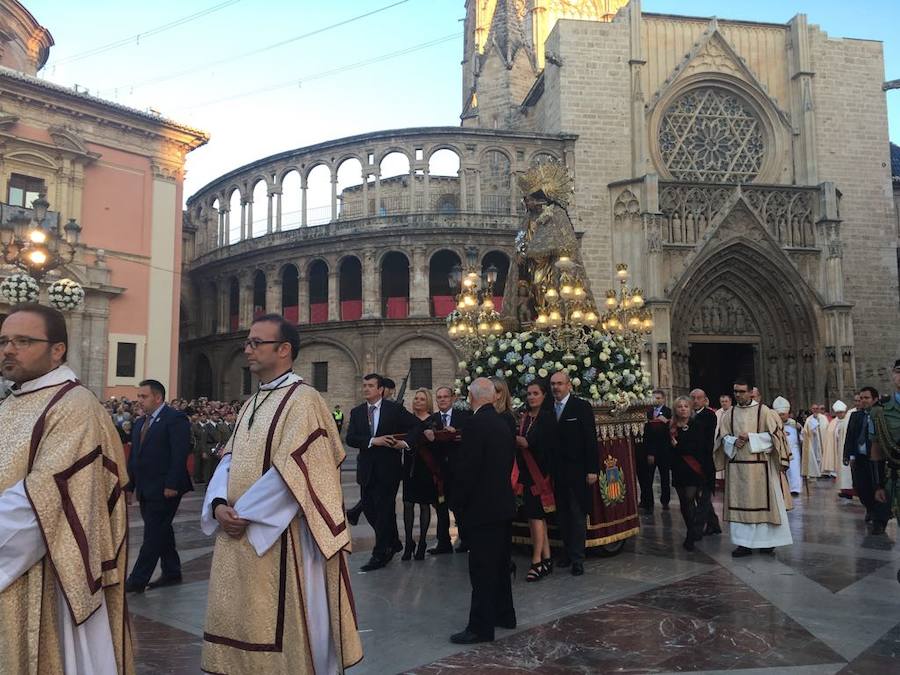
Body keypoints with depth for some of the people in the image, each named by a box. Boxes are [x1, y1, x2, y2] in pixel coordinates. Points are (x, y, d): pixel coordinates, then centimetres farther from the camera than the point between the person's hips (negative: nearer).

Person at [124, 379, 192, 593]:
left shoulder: (175, 419, -10)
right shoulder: (140, 423, 17)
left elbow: (179, 455, -17)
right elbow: (134, 456, 20)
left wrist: (171, 485, -21)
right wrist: (130, 485, 14)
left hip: (164, 489, -9)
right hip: (146, 490, 9)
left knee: (153, 534, -5)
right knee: (161, 531, 15)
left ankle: (137, 581, -2)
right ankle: (171, 573, 24)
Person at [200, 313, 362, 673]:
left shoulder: (303, 399, -13)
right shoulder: (252, 403, 14)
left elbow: (291, 471, -20)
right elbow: (230, 458, 11)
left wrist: (245, 513, -16)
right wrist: (219, 503, -6)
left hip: (279, 536, -8)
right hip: (238, 534, 8)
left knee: (277, 623, 4)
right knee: (239, 618, 15)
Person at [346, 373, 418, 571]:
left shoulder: (394, 409, -3)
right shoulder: (356, 412, 7)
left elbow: (418, 426, -1)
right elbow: (350, 438, -5)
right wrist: (372, 441, -18)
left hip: (388, 467, -5)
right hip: (367, 469, 5)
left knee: (384, 510, -2)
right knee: (369, 508, 10)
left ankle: (380, 555, 9)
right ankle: (393, 543, 31)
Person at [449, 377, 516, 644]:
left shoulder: (475, 425, -17)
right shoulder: (503, 424, 8)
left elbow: (467, 469, -19)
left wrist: (458, 503, -8)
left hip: (482, 507, -9)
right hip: (504, 504, 9)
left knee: (482, 569, -3)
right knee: (500, 564, 19)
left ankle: (481, 627, 3)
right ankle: (504, 614, 31)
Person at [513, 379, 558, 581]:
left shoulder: (547, 417, -9)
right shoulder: (525, 416, 12)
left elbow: (528, 442, -17)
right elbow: (520, 441, 9)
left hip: (538, 471, -7)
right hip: (526, 471, 7)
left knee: (535, 515, -6)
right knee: (535, 516, 9)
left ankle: (537, 562, 0)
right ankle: (546, 560, 17)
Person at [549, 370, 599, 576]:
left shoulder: (582, 407, -5)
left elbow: (591, 439, -7)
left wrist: (592, 469, -12)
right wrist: (548, 470, 4)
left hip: (577, 471, -5)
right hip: (557, 472, 5)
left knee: (578, 515, 0)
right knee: (562, 515, 11)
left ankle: (577, 558, 6)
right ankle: (568, 551, 23)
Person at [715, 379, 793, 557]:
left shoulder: (763, 410, -3)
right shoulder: (730, 414, 9)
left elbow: (772, 434, -6)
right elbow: (723, 436, 10)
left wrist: (750, 437, -15)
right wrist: (734, 442, -10)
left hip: (759, 466, -3)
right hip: (736, 466, 4)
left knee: (763, 502, 2)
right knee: (740, 503, 4)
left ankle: (767, 542, 14)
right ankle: (744, 543, 10)